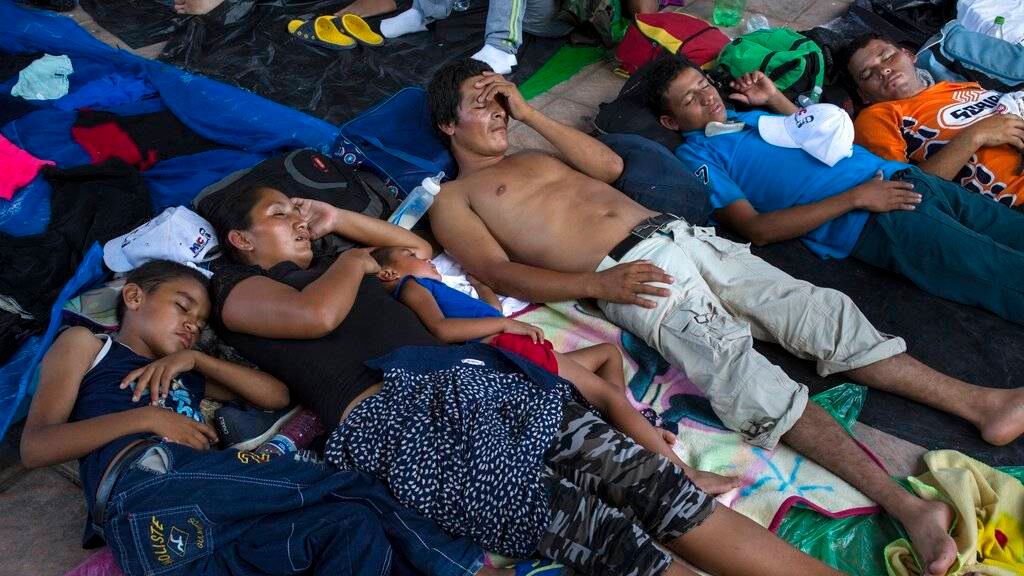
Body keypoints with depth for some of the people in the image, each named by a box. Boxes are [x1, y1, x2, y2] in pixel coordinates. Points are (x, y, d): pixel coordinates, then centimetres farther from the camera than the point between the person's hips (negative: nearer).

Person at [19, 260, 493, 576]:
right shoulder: (86, 344, 23)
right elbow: (34, 447, 8)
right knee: (349, 489, -11)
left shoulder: (185, 377, 38)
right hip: (148, 491, -6)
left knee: (358, 528, -17)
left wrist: (194, 359, 13)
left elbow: (276, 396, 24)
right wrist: (146, 417, -2)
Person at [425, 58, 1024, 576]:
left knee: (818, 307, -8)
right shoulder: (454, 199, 10)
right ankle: (903, 505, -35)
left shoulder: (534, 156, 30)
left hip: (679, 234, 7)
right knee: (734, 364, -28)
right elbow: (499, 272, -6)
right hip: (628, 274, -7)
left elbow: (611, 165, 17)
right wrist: (598, 283, -20)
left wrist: (529, 111, 16)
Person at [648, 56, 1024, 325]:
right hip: (875, 223, -8)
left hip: (902, 178, 8)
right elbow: (756, 229, -12)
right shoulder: (697, 155, 0)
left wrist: (774, 98, 20)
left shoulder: (748, 114, 23)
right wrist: (856, 197, -15)